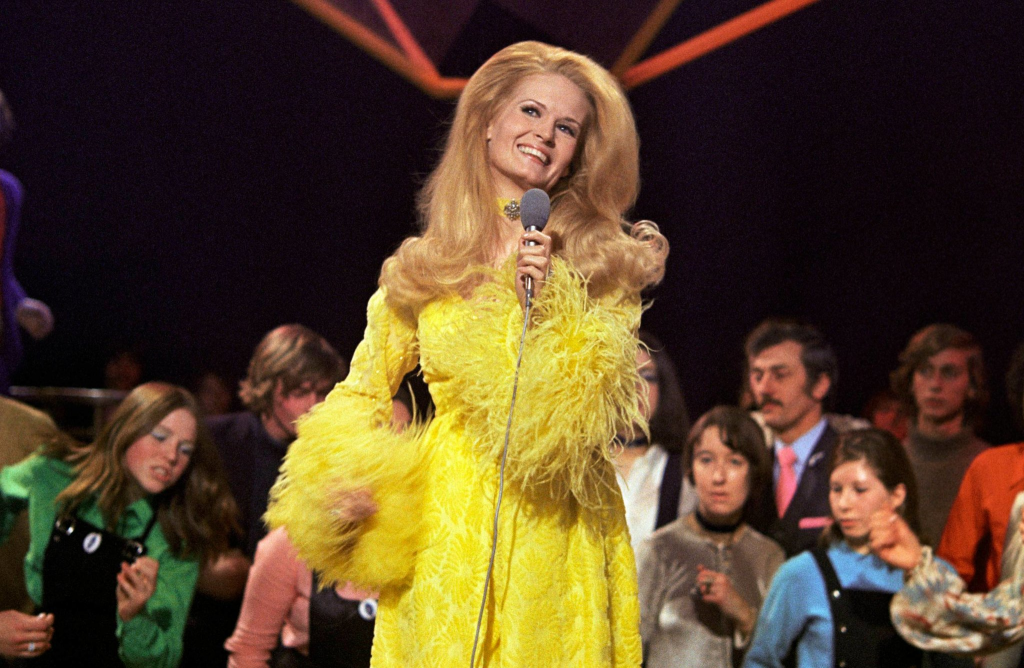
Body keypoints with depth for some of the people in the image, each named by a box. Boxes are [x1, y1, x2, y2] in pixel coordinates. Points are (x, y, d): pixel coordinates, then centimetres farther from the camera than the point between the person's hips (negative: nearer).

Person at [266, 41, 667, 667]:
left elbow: (600, 403, -7)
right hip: (444, 520, 2)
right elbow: (364, 390, 16)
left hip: (554, 534, -1)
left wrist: (552, 303, -18)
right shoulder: (424, 266, 8)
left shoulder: (605, 263, 3)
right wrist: (345, 477, -2)